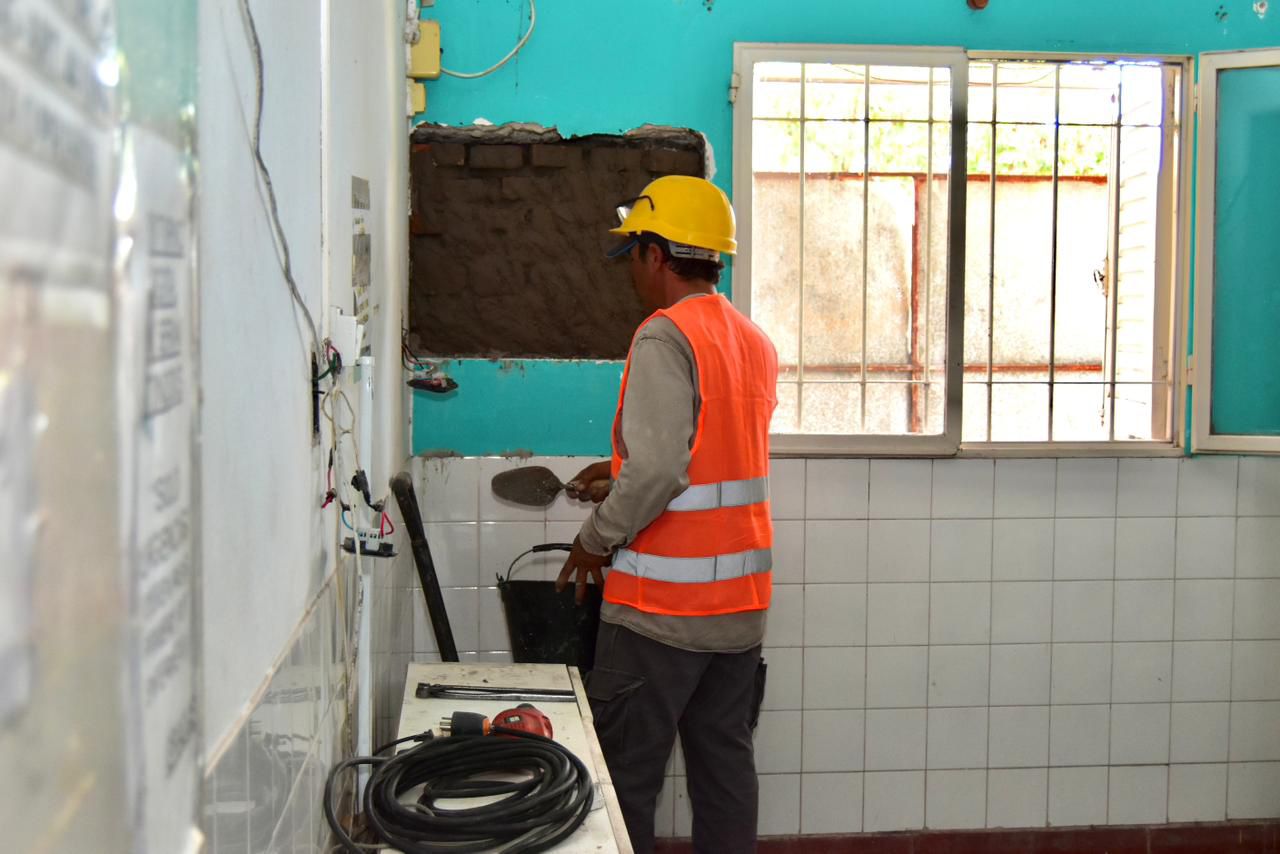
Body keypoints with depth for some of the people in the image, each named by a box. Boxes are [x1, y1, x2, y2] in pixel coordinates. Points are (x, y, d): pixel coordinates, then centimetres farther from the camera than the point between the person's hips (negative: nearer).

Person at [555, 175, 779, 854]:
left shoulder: (665, 337, -15)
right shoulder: (755, 342, 11)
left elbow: (657, 471, -24)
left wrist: (597, 539, -9)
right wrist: (622, 474, 23)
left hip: (662, 603, -8)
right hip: (741, 598, 8)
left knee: (625, 773, 3)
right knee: (726, 764, 14)